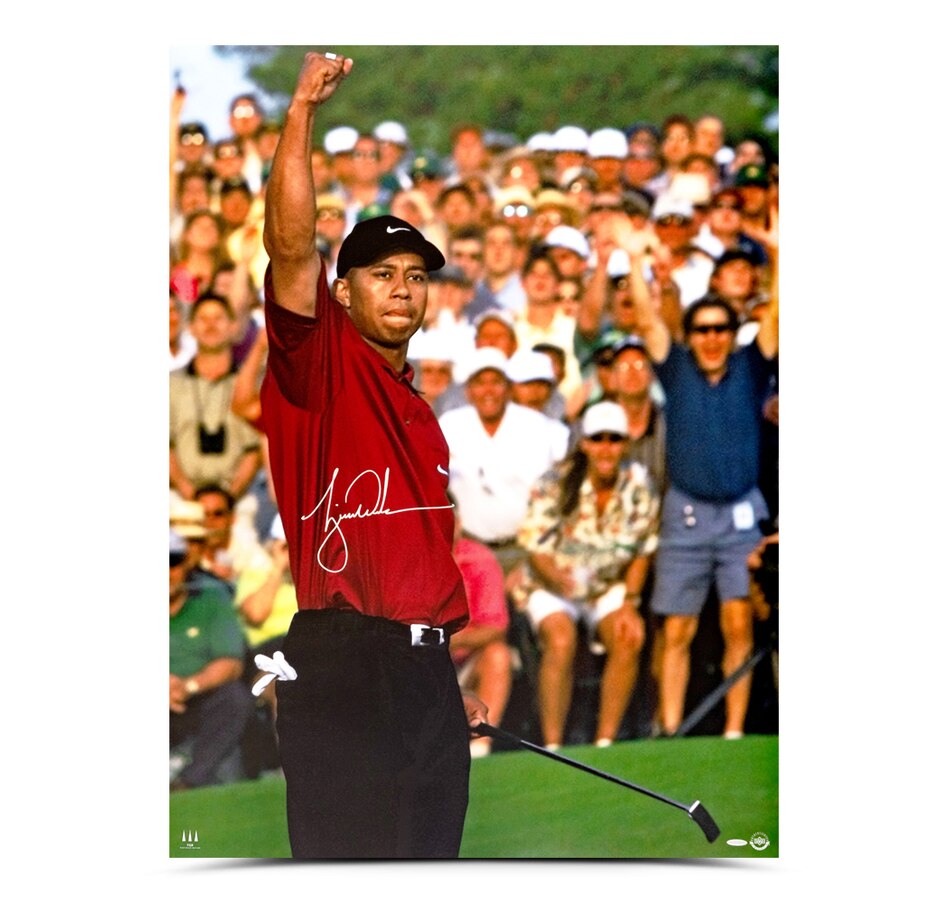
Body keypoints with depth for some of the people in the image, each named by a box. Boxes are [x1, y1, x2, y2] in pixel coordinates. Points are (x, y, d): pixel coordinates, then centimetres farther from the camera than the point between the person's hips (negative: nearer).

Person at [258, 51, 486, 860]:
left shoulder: (422, 414, 22)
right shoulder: (319, 368, 0)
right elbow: (291, 250, -16)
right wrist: (303, 109, -21)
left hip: (427, 670, 8)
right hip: (341, 669, -7)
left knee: (430, 857, 8)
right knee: (345, 858, -9)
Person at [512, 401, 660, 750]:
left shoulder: (639, 486, -5)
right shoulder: (555, 485, -14)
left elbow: (641, 554, 4)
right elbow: (537, 552, -14)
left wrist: (629, 603, -10)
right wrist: (562, 580, -35)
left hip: (610, 588, 3)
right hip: (551, 587, -3)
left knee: (629, 640, -26)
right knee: (561, 641, -32)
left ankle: (605, 743, -18)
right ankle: (552, 746, -26)